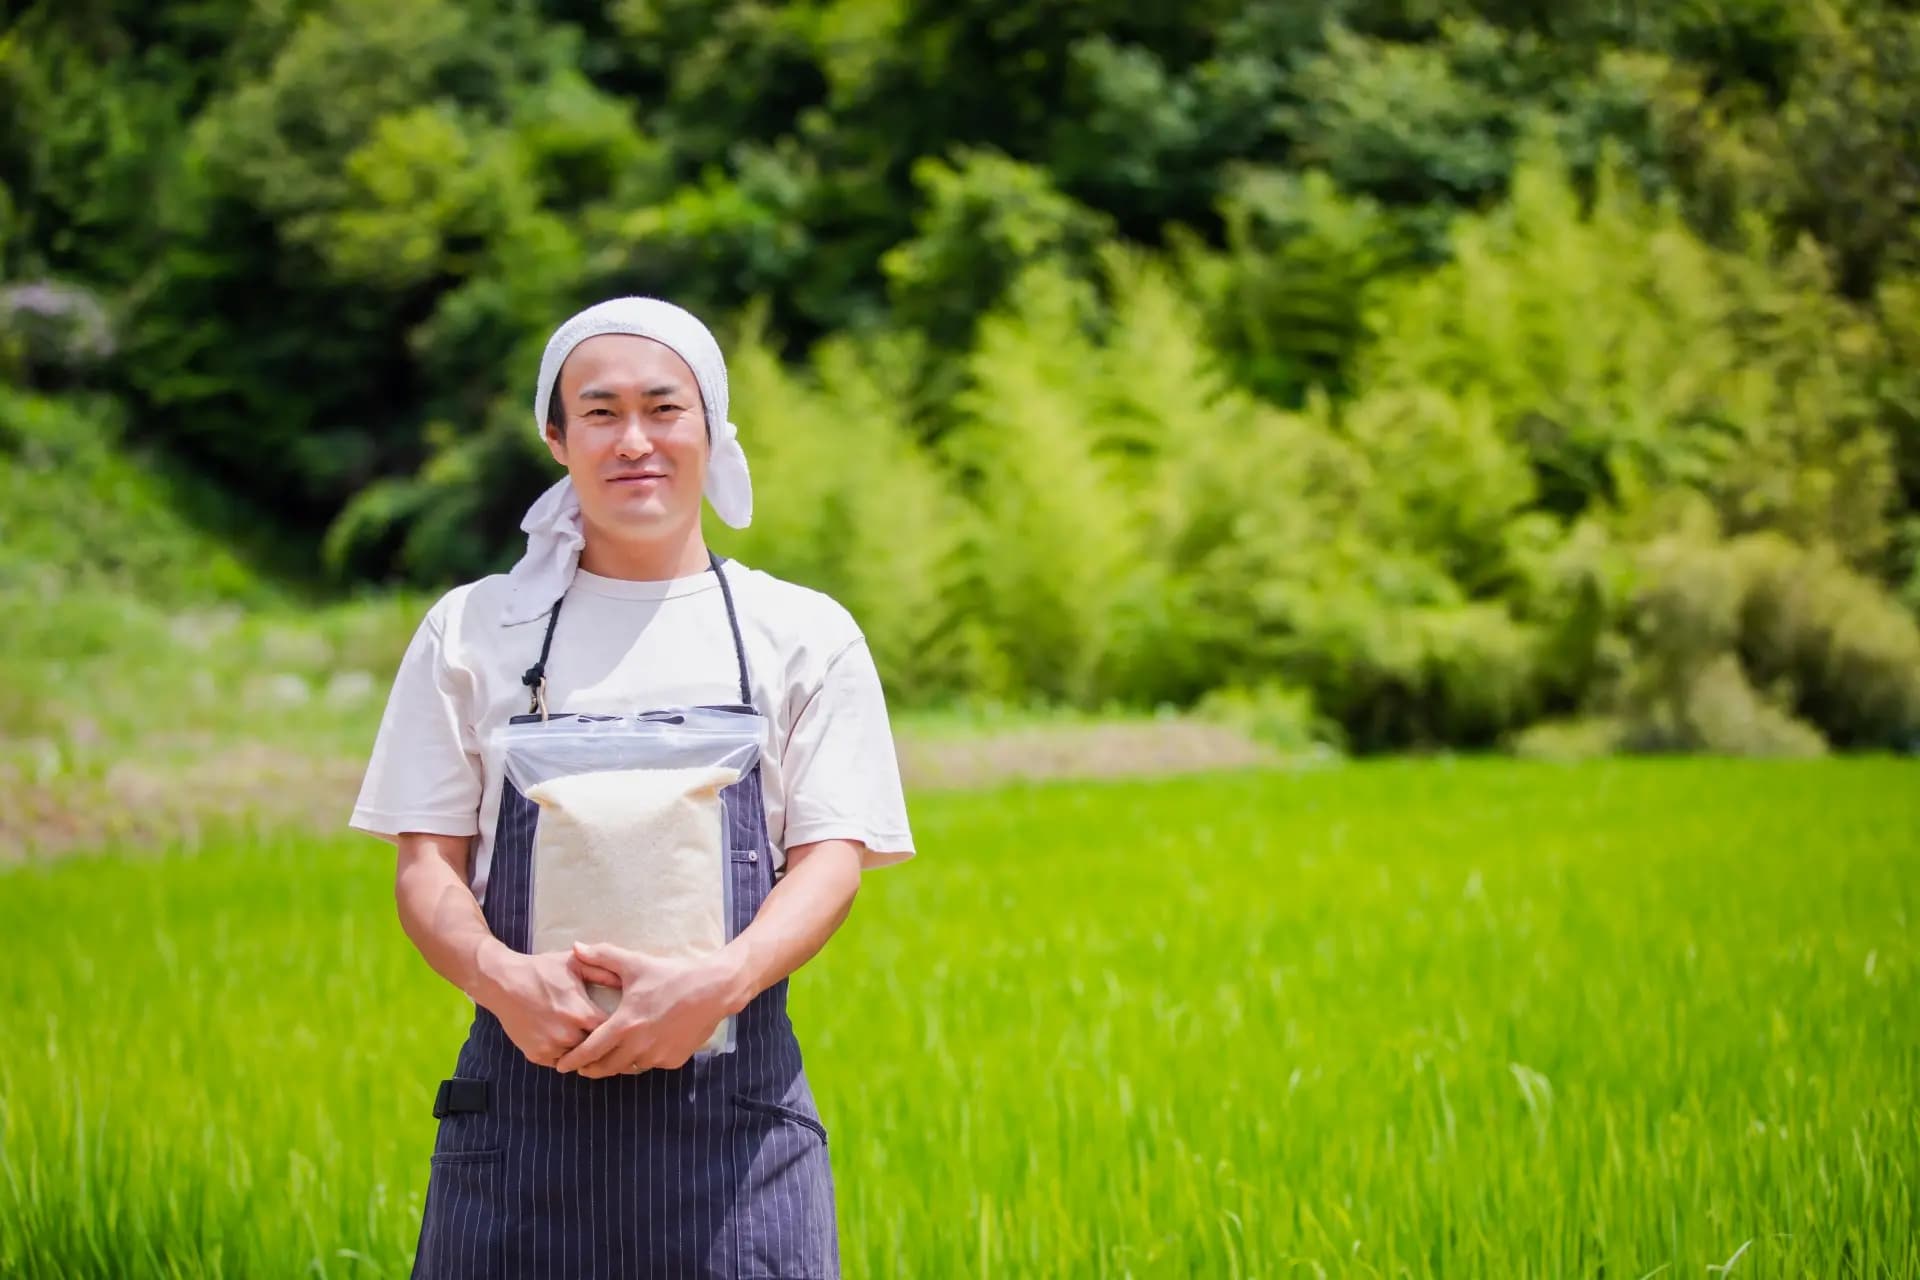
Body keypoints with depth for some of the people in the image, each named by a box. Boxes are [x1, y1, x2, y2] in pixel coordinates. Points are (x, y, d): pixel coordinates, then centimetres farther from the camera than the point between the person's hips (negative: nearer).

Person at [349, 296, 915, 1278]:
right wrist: (500, 976, -15)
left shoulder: (803, 635, 8)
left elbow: (832, 857, 1)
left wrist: (719, 983, -18)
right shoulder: (473, 629, 10)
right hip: (525, 1093, 1)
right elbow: (427, 862, 6)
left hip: (731, 1102, 0)